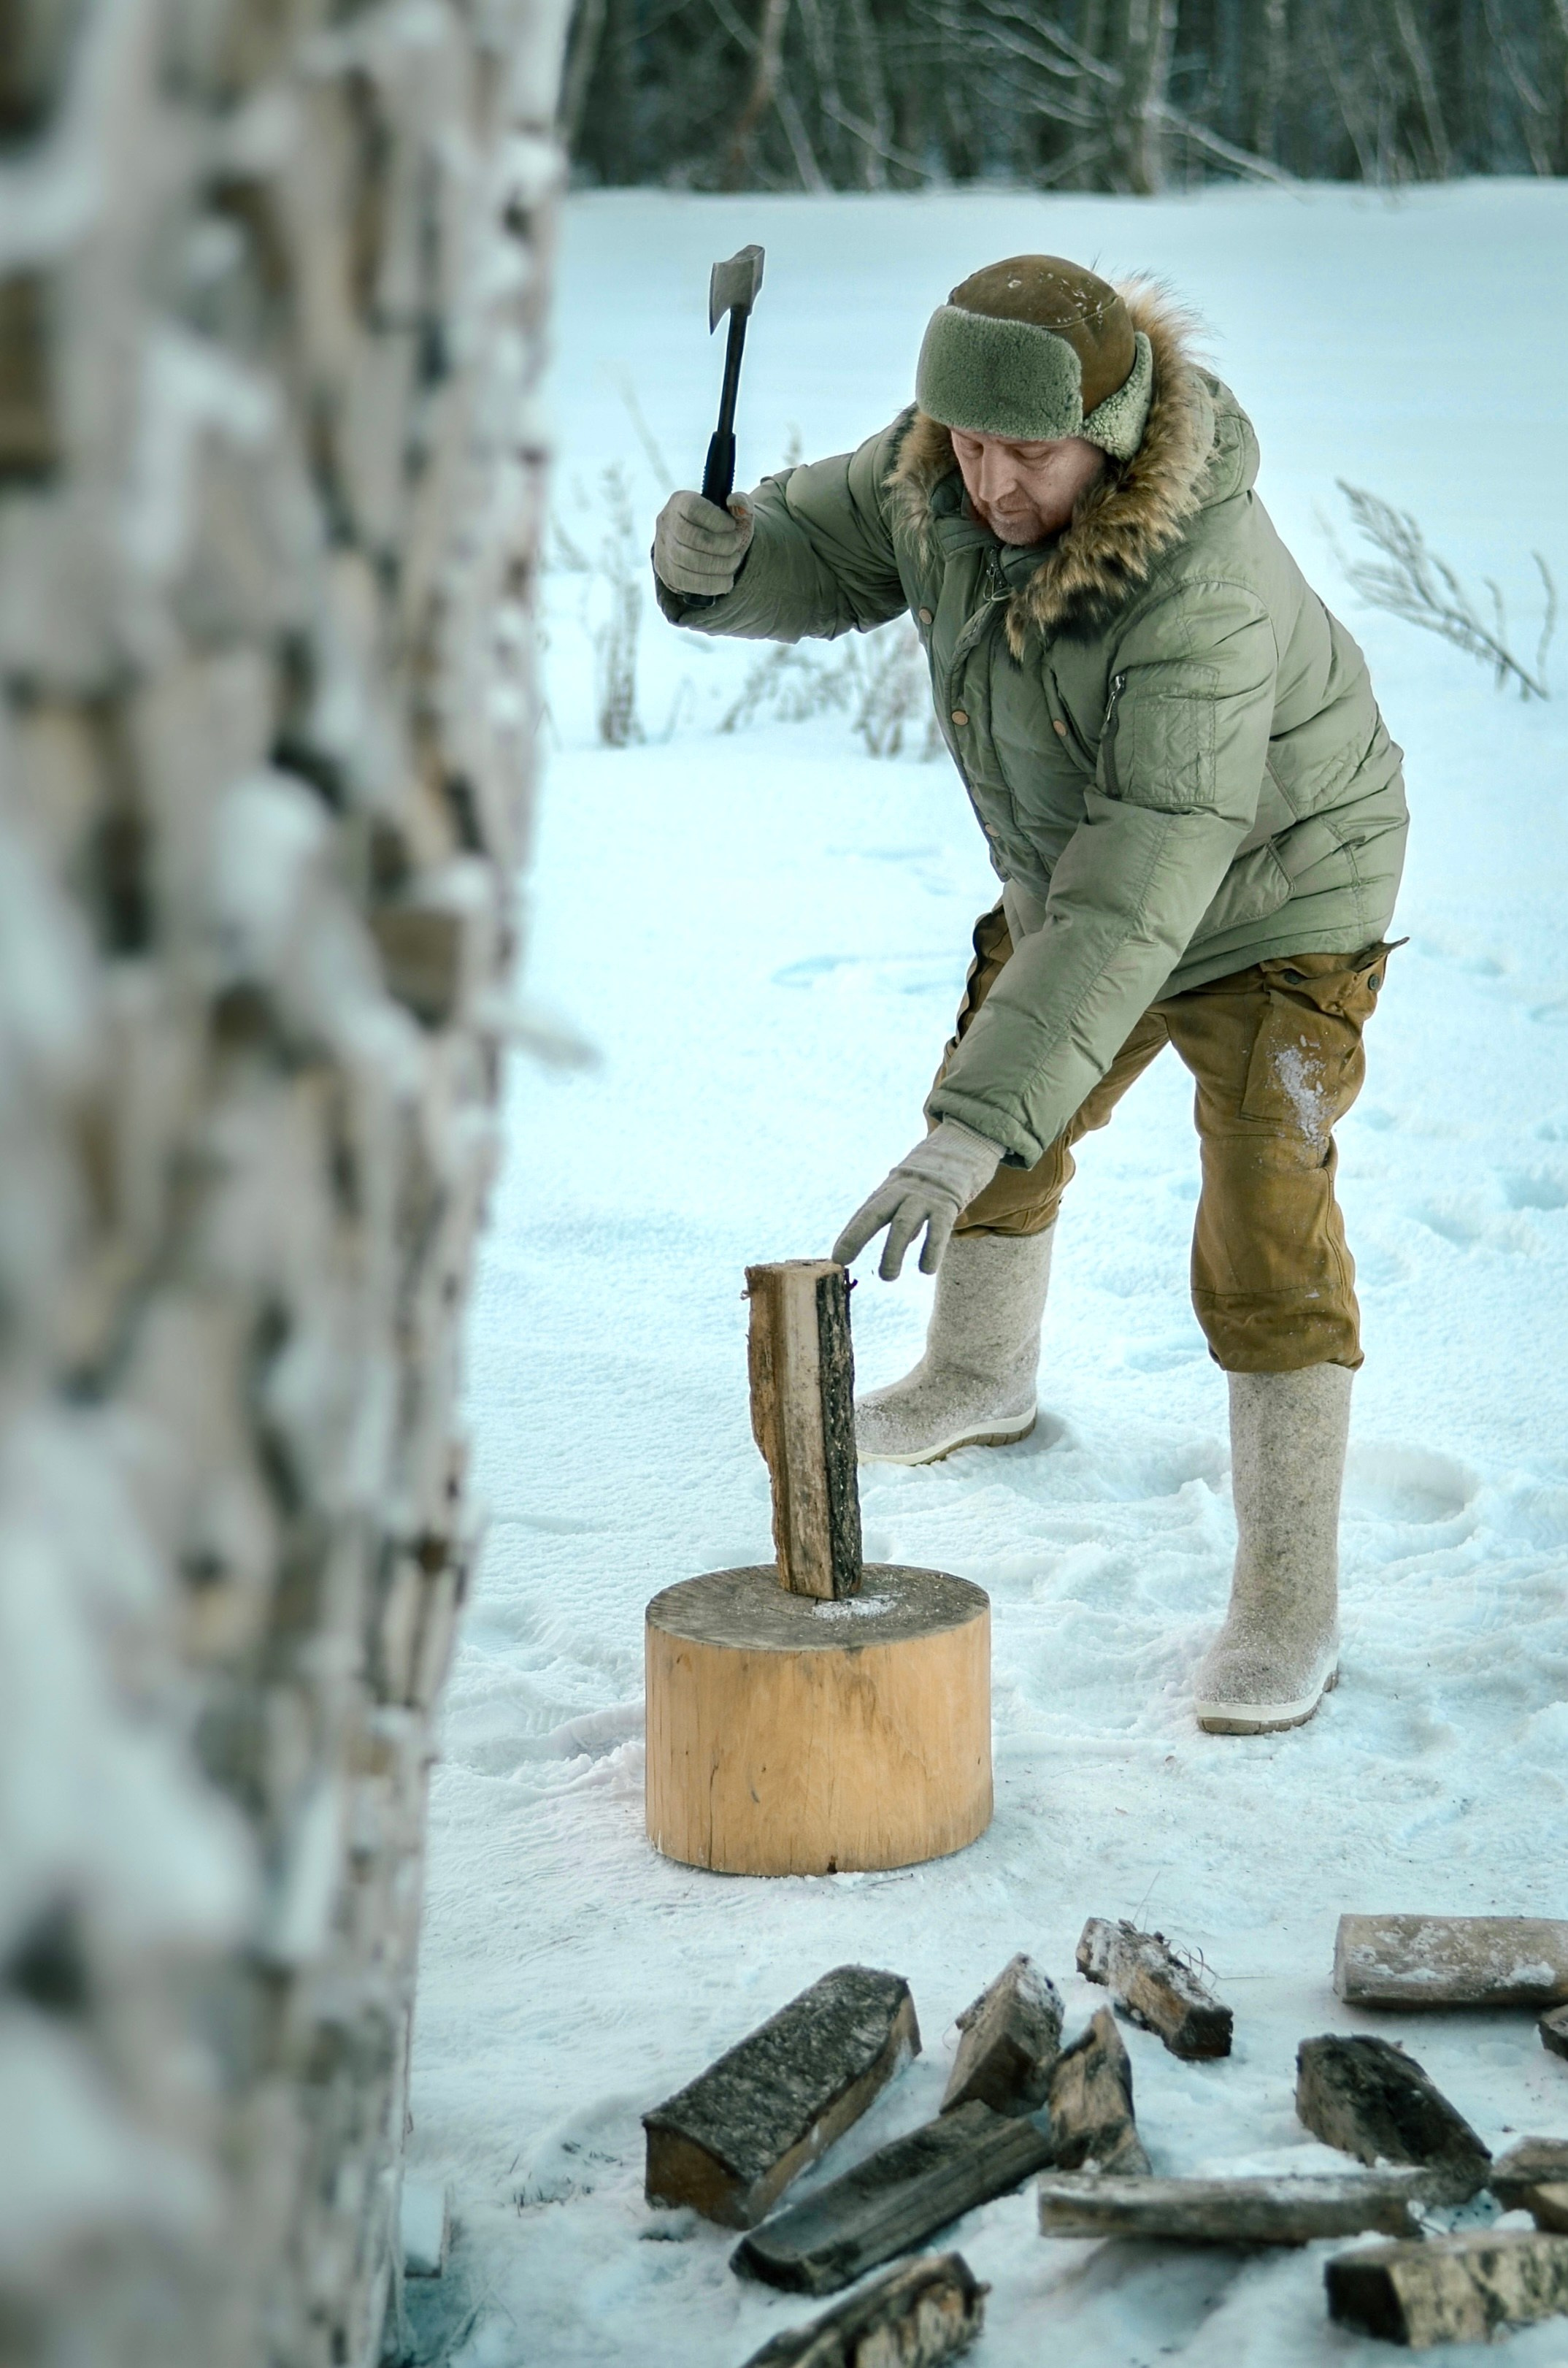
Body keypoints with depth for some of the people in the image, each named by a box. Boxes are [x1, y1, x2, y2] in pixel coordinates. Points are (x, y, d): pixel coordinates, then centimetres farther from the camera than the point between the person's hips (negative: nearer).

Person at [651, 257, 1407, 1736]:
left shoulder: (1203, 602, -43)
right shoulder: (942, 468, -21)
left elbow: (1135, 903, -48)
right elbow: (819, 555, -5)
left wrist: (976, 1131, -54)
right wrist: (714, 565, -32)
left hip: (1273, 903, -7)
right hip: (1069, 874, 8)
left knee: (1264, 1239, -18)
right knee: (1001, 1115, 24)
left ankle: (1288, 1611, -7)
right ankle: (982, 1377, 54)